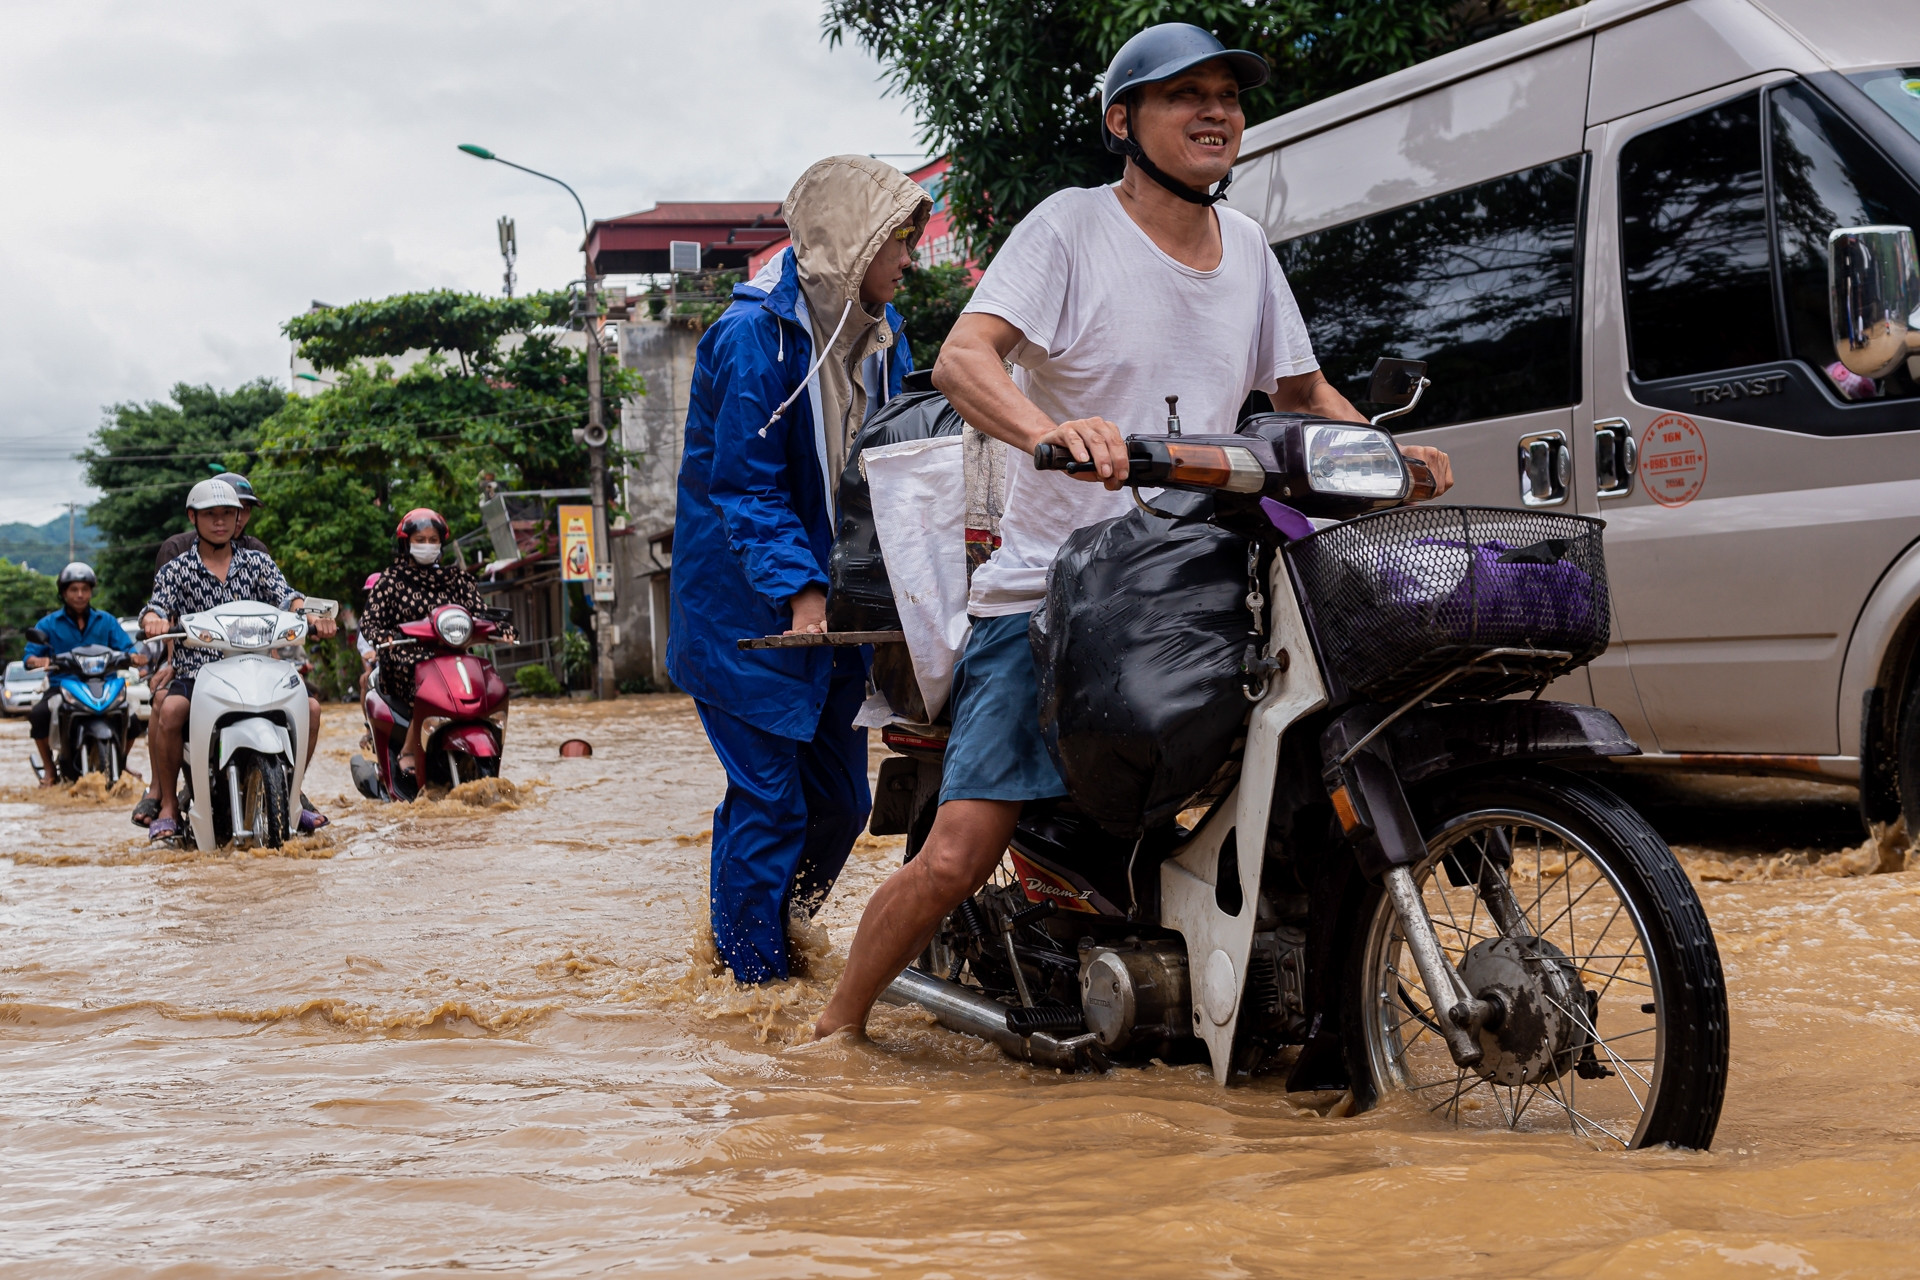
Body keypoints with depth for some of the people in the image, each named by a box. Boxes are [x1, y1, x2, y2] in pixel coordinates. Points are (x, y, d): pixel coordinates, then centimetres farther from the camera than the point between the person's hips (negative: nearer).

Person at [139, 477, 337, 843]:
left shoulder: (258, 562, 13)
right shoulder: (176, 570, 9)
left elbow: (284, 596, -2)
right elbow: (158, 605, -8)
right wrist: (154, 620, -34)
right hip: (195, 672, -2)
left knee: (309, 706, -19)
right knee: (168, 710, -33)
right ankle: (168, 806, -15)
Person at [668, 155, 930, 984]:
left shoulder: (880, 332, 8)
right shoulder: (754, 336, -17)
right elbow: (745, 487, -20)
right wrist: (797, 589, -30)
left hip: (838, 598, 8)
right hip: (748, 610, -8)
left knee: (839, 797, 11)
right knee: (769, 797, -6)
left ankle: (776, 929, 32)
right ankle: (752, 972, 7)